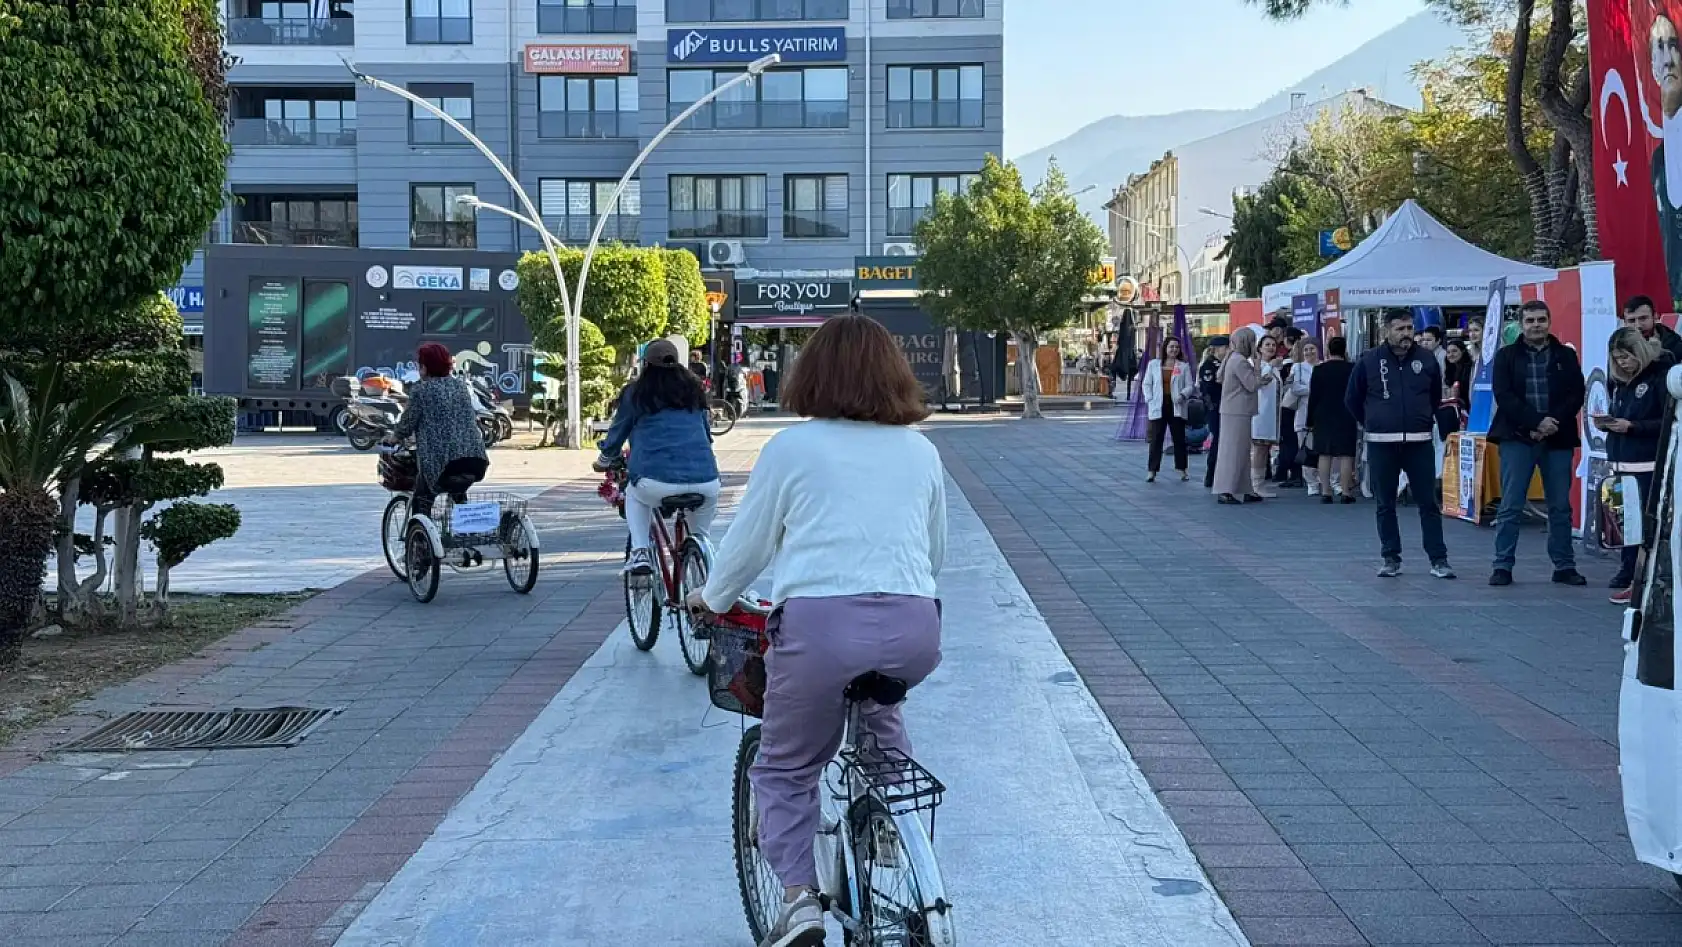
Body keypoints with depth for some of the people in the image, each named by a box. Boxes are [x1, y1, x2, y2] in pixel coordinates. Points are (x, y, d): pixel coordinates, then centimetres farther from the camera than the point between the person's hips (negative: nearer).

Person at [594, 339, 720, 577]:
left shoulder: (636, 393, 11)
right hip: (704, 481, 2)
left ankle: (639, 553, 13)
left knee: (634, 495, 30)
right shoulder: (694, 390, 19)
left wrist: (604, 461, 44)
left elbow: (618, 431, 24)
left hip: (657, 482, -2)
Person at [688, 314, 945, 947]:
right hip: (914, 629, 4)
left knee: (785, 769, 14)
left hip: (820, 623, -4)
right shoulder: (921, 451, 16)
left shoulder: (790, 448, 5)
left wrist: (711, 599, 30)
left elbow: (748, 544, 12)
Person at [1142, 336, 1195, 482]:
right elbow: (1146, 384, 9)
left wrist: (1182, 395, -17)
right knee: (1156, 439, 0)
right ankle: (1152, 471, 3)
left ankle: (1182, 470, 16)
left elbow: (1189, 386, 2)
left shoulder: (1184, 366, 5)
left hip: (1176, 407, 0)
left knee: (1179, 439, 6)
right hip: (1158, 407, 0)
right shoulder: (1154, 364, 7)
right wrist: (1150, 399, -4)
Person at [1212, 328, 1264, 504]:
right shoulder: (1240, 361, -16)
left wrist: (1259, 380, 14)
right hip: (1237, 413, -10)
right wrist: (1256, 365, -8)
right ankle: (1225, 491, -8)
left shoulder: (1233, 359, 15)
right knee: (1233, 451, -8)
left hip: (1233, 411, 10)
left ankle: (1247, 491, 18)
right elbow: (1252, 385, -16)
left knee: (1241, 452, 13)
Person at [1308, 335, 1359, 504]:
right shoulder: (1352, 369, -4)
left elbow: (1313, 397, -1)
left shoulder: (1319, 370, -2)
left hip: (1323, 418, 1)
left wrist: (1310, 421, 5)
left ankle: (1325, 492, 2)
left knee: (1325, 455, 4)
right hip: (1347, 418, -1)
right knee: (1346, 455, 0)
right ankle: (1346, 492, -2)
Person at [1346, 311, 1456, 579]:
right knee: (1385, 505, 6)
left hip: (1419, 443, 0)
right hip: (1381, 445, 0)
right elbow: (1352, 399, 10)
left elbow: (1436, 397, 18)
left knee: (1429, 503, 0)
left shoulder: (1427, 359, 4)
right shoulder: (1370, 361, 0)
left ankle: (1439, 559, 3)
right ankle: (1391, 559, 14)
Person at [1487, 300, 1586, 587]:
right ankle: (1503, 566, 1)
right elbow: (1504, 396, -5)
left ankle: (1564, 566, 12)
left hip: (1557, 439, 2)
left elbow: (1576, 395, 2)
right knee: (1511, 506, -3)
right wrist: (1536, 422, -15)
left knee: (1560, 506, 5)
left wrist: (1553, 424, -12)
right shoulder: (1506, 356, 6)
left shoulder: (1566, 356, 11)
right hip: (1517, 438, -2)